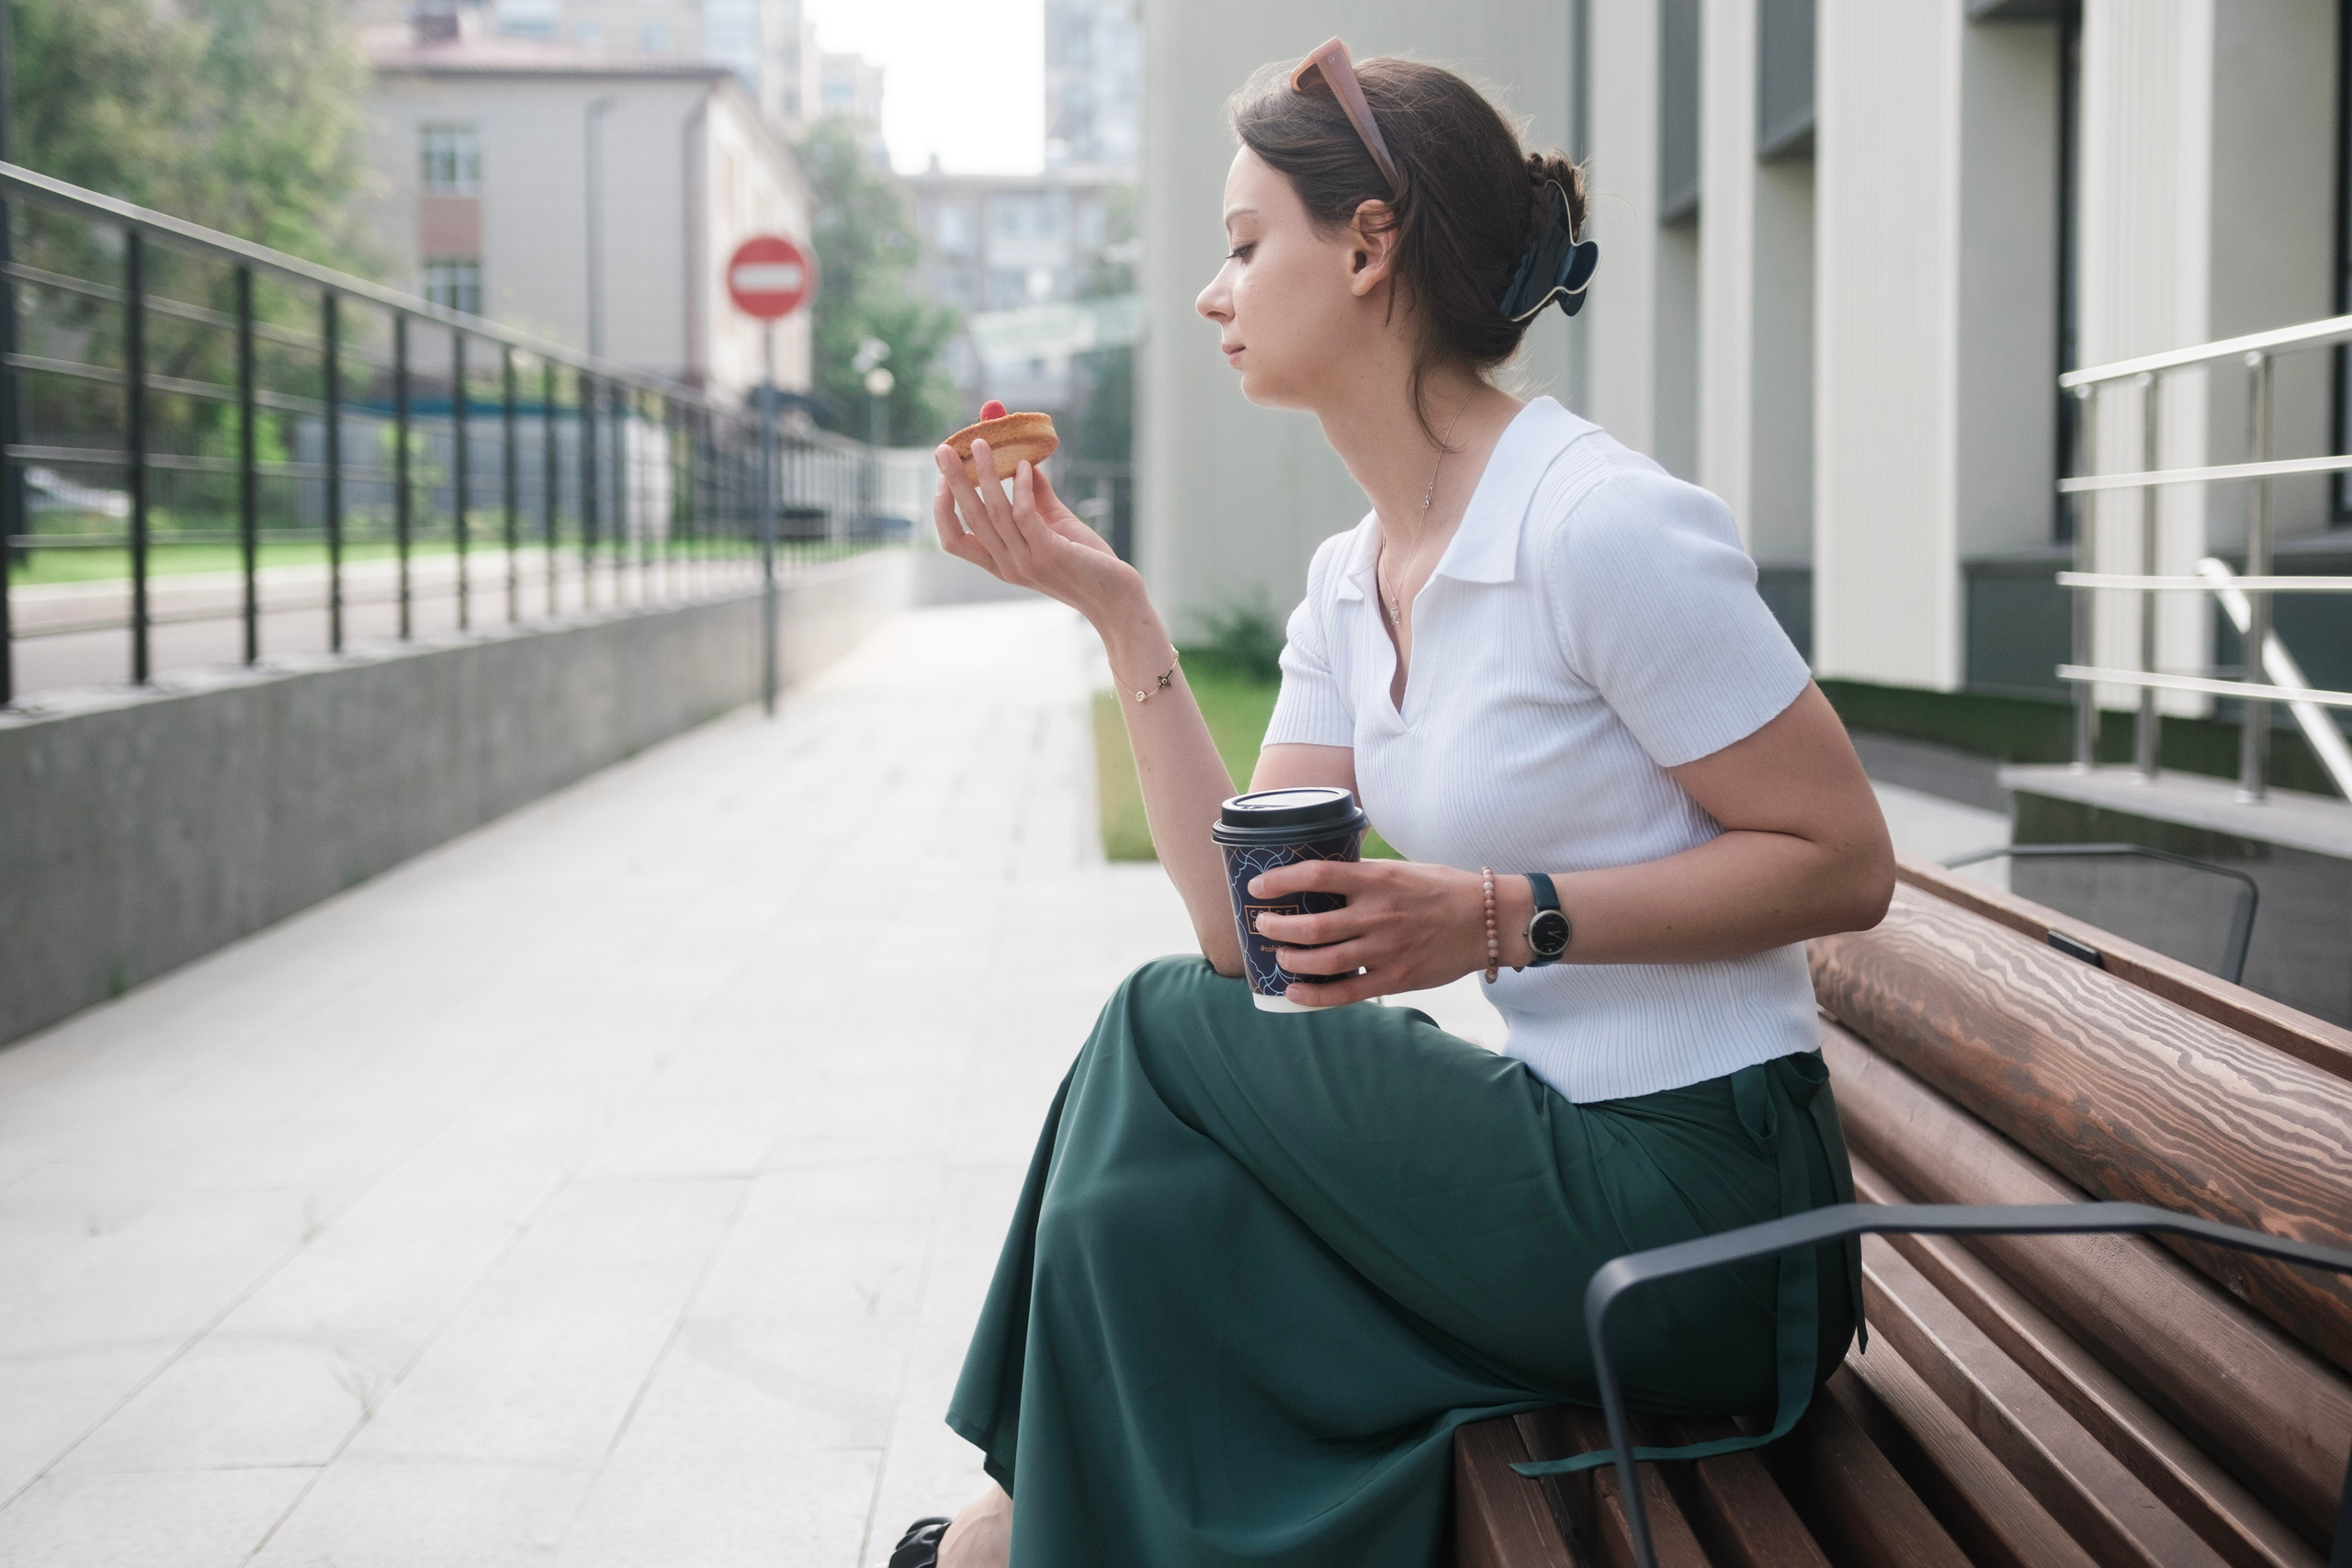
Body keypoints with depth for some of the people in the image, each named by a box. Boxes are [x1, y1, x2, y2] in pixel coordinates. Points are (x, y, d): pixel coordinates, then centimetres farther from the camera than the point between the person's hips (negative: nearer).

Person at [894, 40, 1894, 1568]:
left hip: (1702, 1203, -7)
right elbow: (1245, 932, 2)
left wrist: (1498, 919, -23)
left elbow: (1847, 861, -16)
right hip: (1573, 1149, 8)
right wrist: (1116, 609, -1)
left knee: (1165, 1038, -9)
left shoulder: (1600, 526, -18)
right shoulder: (1352, 580, 9)